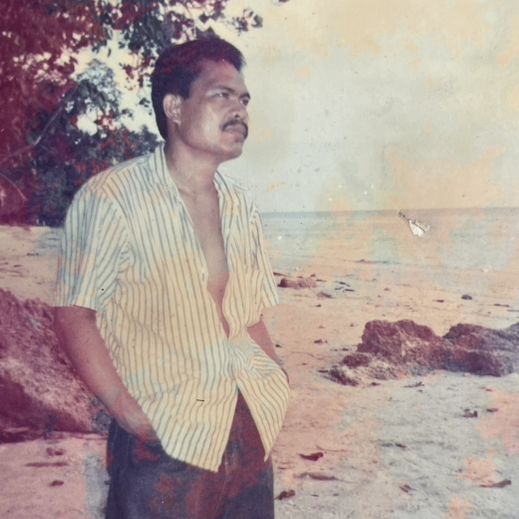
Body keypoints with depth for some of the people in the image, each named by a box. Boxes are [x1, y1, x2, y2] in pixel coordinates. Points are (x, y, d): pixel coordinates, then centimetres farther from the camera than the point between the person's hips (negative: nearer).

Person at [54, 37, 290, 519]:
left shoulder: (239, 203, 6)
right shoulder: (111, 197, -13)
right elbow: (73, 314, -11)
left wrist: (273, 385, 0)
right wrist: (126, 410, -16)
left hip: (250, 424, 6)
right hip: (164, 437, -5)